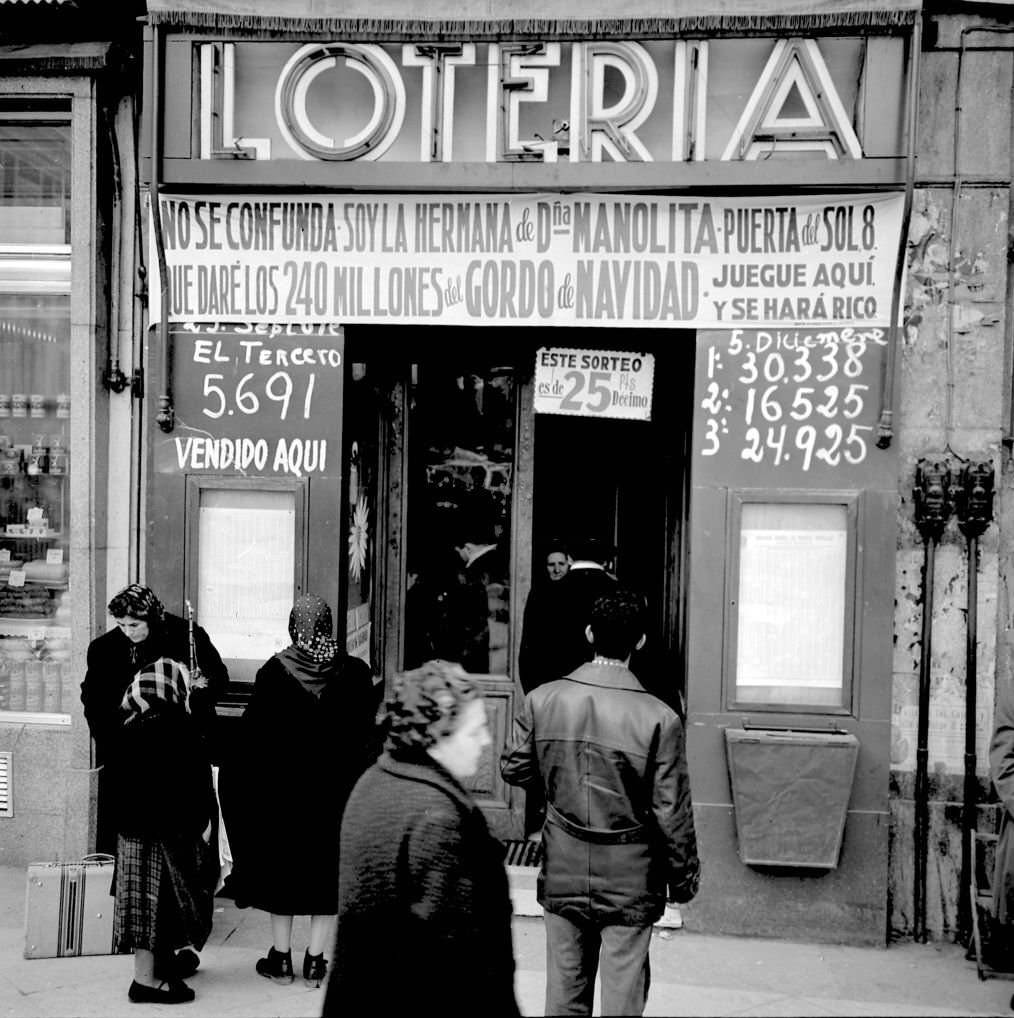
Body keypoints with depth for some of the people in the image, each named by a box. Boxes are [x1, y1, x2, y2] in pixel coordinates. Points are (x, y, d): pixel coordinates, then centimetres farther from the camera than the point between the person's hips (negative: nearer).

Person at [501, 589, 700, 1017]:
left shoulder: (542, 700, -8)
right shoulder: (659, 719, -17)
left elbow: (513, 770, 4)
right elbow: (672, 811, -12)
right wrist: (684, 875, 3)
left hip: (563, 874, 3)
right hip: (630, 879, -3)